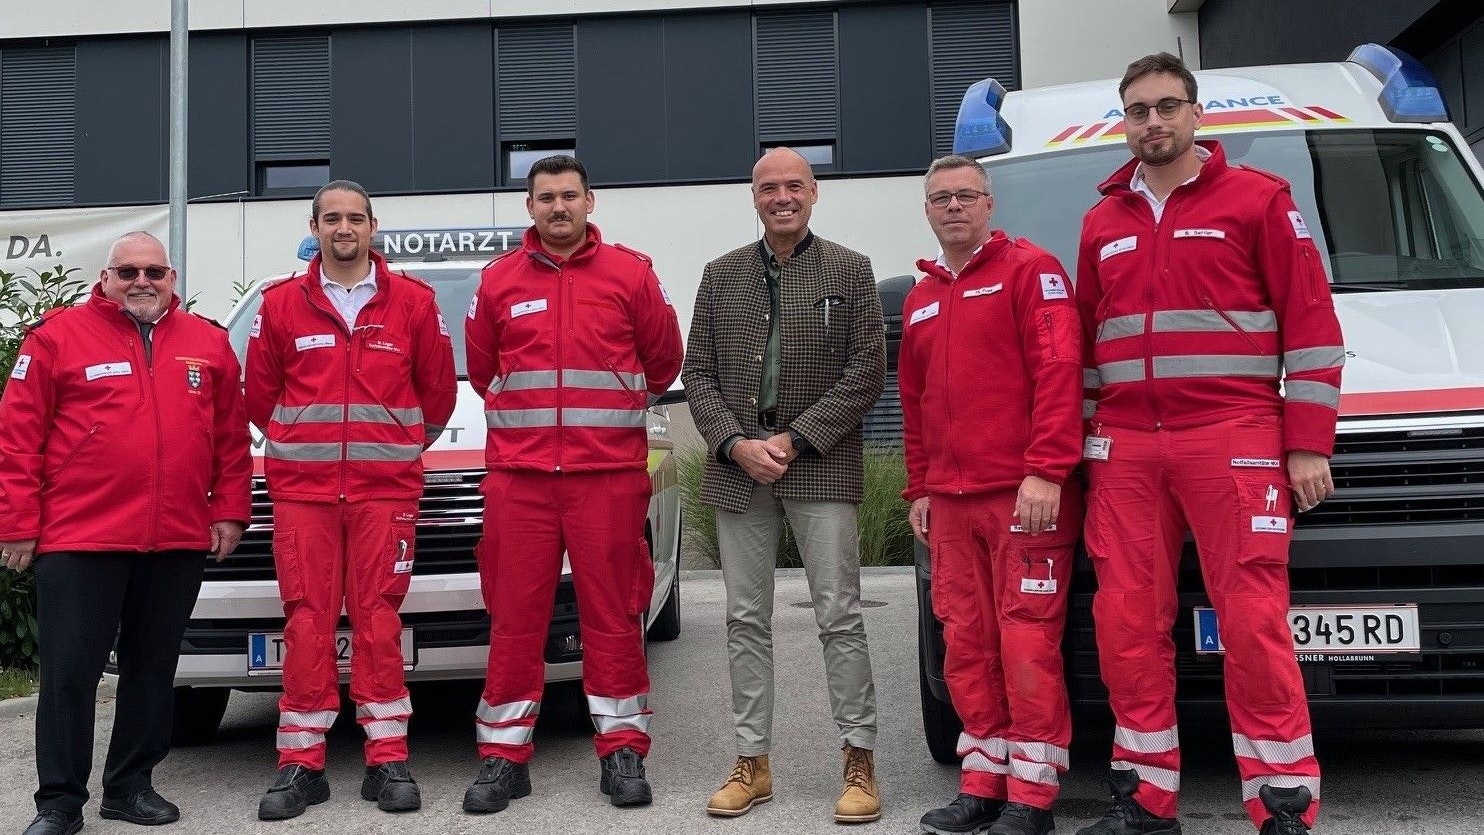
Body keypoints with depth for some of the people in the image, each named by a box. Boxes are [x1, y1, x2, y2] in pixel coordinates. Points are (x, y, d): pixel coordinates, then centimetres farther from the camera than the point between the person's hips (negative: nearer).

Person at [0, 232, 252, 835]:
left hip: (179, 542, 3)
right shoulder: (58, 336, 1)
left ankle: (131, 785, 26)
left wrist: (230, 510, 6)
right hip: (77, 540, -3)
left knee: (153, 669, 12)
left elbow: (232, 438, 11)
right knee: (68, 673, 2)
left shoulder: (209, 343, 9)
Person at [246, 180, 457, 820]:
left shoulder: (412, 301, 6)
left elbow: (438, 389, 12)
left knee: (378, 619, 0)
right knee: (307, 621, 0)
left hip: (386, 487, -1)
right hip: (301, 488, 1)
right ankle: (301, 764, 8)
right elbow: (259, 394, 16)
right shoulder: (280, 304, 8)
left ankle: (387, 760, 6)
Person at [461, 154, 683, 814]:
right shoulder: (499, 281, 9)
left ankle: (623, 749, 14)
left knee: (613, 615, 3)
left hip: (609, 473, -1)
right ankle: (504, 754, 13)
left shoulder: (630, 273, 4)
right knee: (514, 616, 3)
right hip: (519, 475, 2)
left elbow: (663, 360, 13)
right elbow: (481, 368, 20)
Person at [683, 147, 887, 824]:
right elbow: (697, 372, 9)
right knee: (746, 621, 8)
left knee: (840, 617, -2)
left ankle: (859, 760, 9)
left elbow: (867, 371, -4)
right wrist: (735, 445, -7)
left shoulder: (850, 271, 4)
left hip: (822, 467, -3)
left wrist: (795, 440, -11)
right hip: (738, 467, 3)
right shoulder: (722, 275, 12)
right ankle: (752, 762, 17)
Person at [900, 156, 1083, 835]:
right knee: (966, 646, 9)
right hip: (951, 503, 7)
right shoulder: (920, 299, 21)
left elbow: (1059, 370, -12)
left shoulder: (1029, 269, -1)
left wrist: (1046, 472, -19)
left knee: (1027, 644, -4)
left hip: (1025, 495, -7)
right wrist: (919, 490, 18)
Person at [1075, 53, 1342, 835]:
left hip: (1233, 441, -4)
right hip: (1126, 448, 5)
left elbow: (1311, 322, -1)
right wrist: (1080, 441, 14)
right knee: (1128, 622, 4)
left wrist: (1308, 443, -6)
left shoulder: (1257, 198, 2)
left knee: (1254, 623, -6)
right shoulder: (1102, 221, 17)